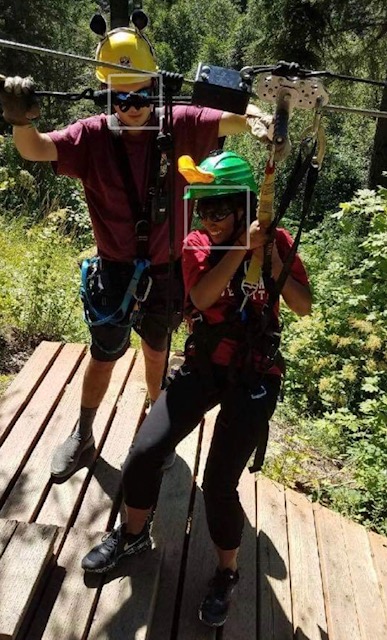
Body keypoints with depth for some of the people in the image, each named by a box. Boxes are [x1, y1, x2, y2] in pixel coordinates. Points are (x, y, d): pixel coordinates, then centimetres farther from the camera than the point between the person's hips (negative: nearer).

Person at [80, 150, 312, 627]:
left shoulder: (276, 241, -4)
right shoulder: (197, 245, -2)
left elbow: (303, 306, -10)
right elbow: (201, 295, -20)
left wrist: (271, 258, -20)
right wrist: (240, 247, -25)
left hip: (253, 377, -2)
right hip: (202, 367, 3)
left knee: (218, 484, -9)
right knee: (143, 454, -5)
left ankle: (227, 573, 22)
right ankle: (134, 534, 27)